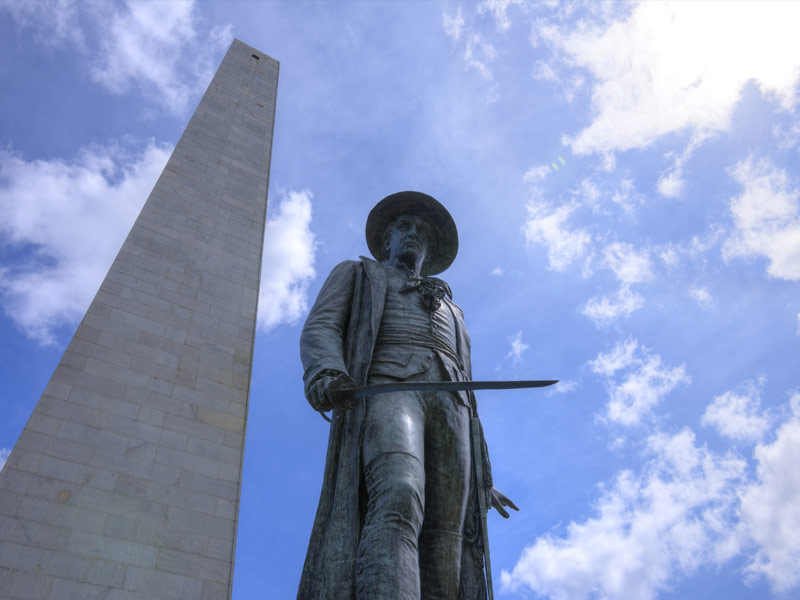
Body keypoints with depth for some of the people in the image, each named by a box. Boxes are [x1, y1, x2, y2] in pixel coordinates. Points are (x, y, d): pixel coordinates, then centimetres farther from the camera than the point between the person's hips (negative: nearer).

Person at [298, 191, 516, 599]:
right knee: (399, 500, -34)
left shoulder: (451, 311, 39)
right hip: (385, 386, -4)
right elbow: (319, 329, 9)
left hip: (448, 402, 4)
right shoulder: (355, 274, 30)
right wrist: (325, 372, -17)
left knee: (444, 551, -16)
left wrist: (483, 479, 18)